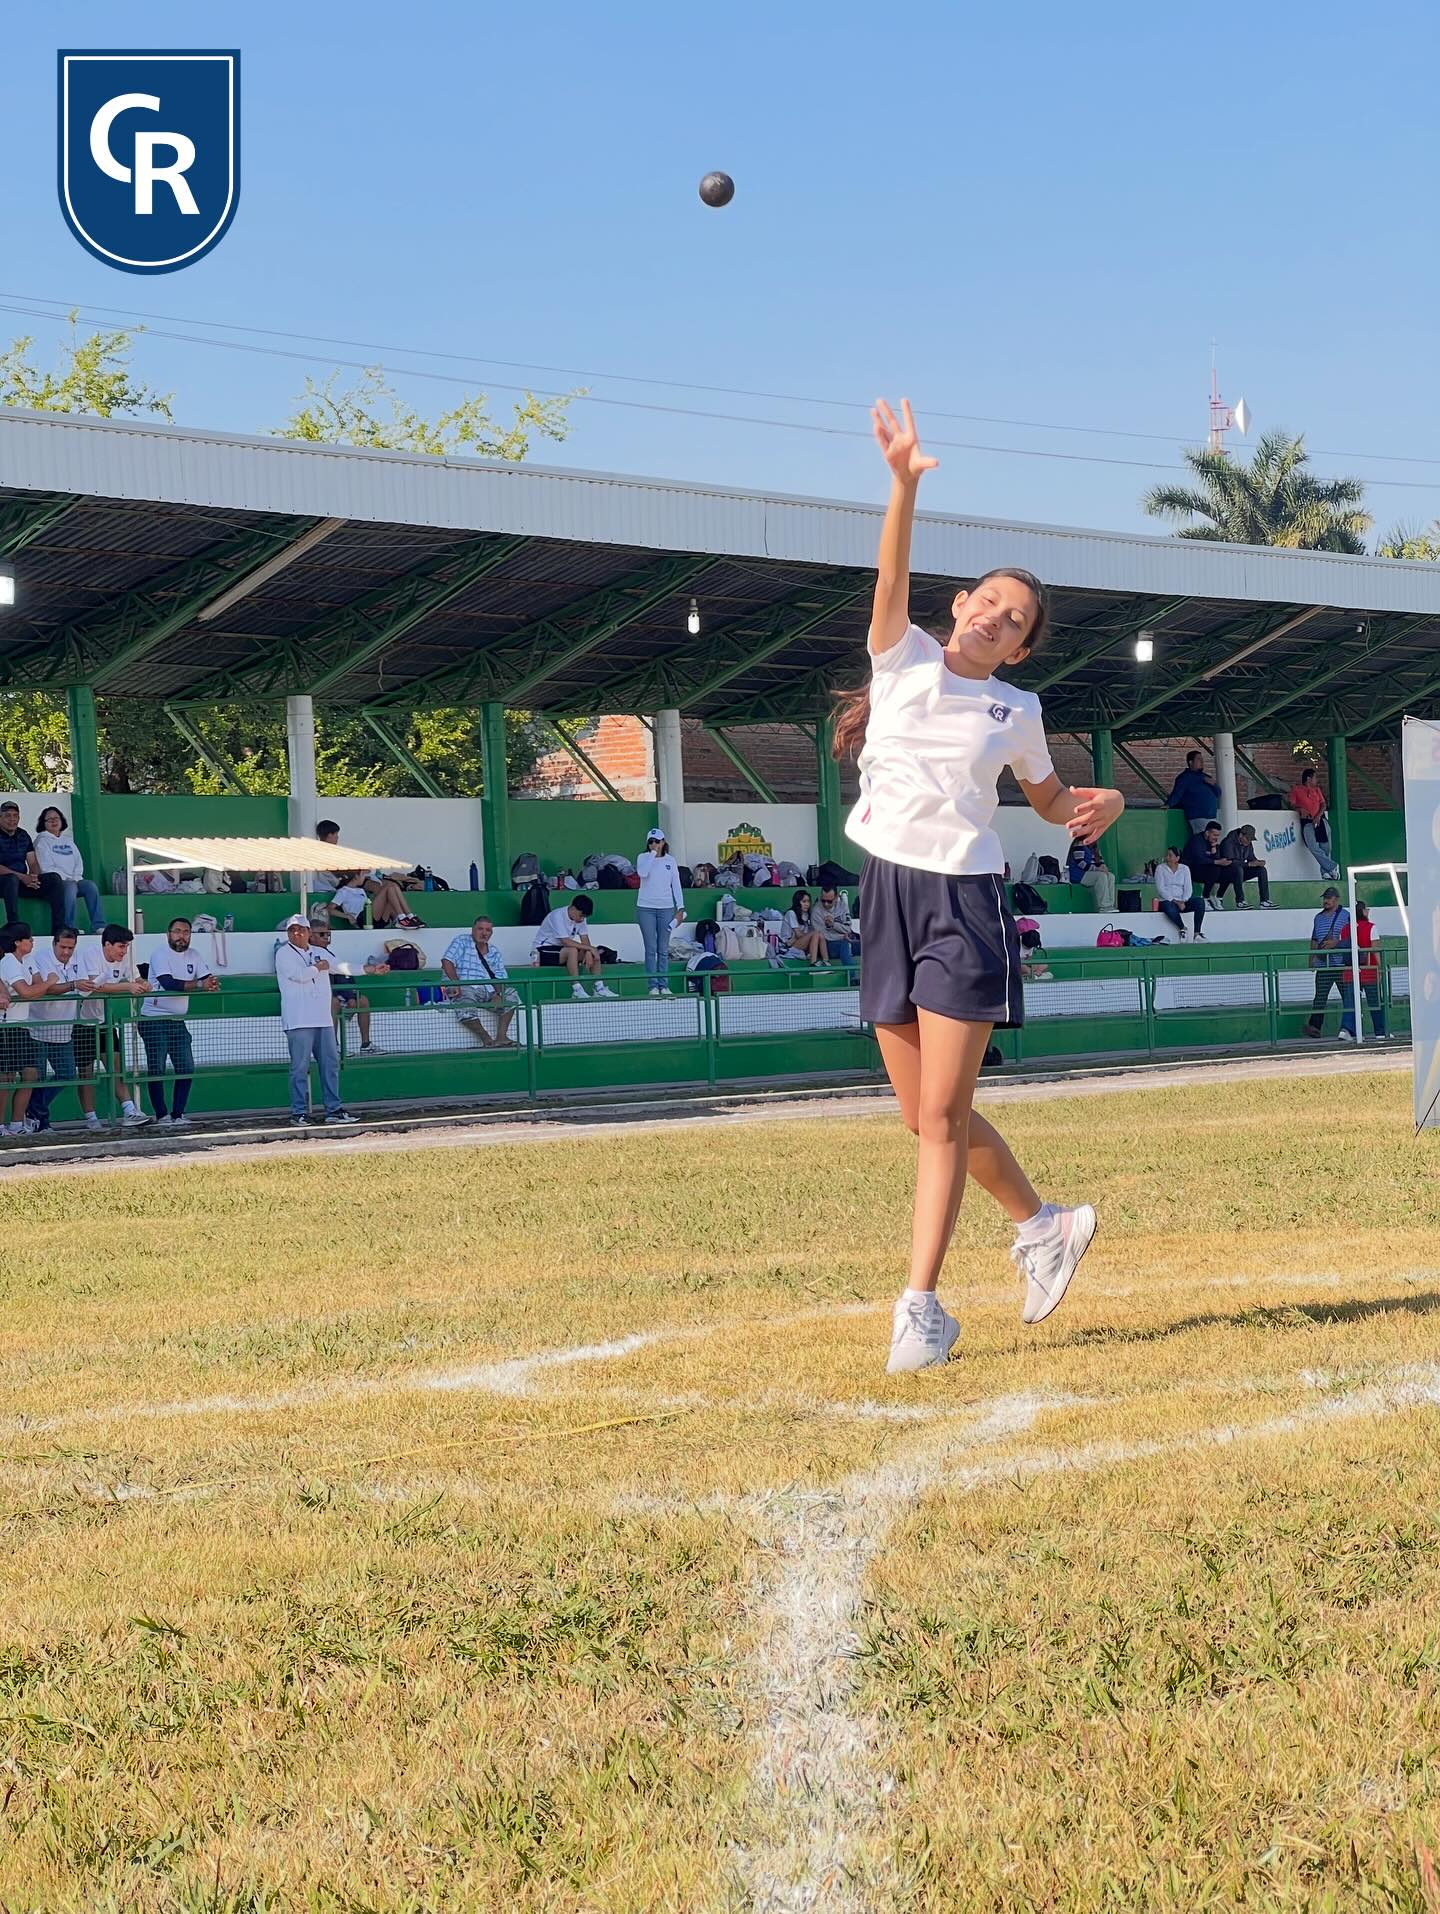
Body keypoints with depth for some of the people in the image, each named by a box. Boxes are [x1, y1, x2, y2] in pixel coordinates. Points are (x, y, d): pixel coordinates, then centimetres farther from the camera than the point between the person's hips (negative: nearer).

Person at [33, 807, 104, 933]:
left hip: (74, 880, 6)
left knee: (90, 886, -24)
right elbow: (47, 867, -7)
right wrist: (66, 879, -15)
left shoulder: (68, 841, 24)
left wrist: (76, 878, -3)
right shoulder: (42, 841, 4)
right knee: (70, 887, -36)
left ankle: (98, 926, -29)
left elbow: (79, 862, 17)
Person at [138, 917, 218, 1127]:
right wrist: (199, 984, -33)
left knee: (187, 1069, 2)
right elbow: (169, 984, -26)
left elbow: (208, 979, -2)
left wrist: (212, 984, -27)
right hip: (154, 1021, -6)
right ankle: (162, 1117, 2)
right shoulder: (160, 956, -11)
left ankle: (177, 1115, 9)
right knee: (156, 1070, -2)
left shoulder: (194, 956, 8)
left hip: (178, 1021, 6)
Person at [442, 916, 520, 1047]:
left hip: (489, 992, 5)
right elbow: (447, 962, -8)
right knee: (466, 1001, -38)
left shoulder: (494, 952, 21)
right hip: (465, 988, -5)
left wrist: (498, 994, -11)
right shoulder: (461, 942, 8)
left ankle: (501, 1036, -26)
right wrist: (456, 984, -22)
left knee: (511, 995, -18)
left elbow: (500, 979, 12)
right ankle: (486, 1039, -30)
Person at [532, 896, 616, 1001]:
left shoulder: (580, 917, 2)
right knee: (573, 950, -35)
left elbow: (585, 939, 0)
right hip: (543, 951, -9)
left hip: (561, 950, 9)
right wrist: (589, 947, -28)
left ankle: (599, 988, -8)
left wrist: (588, 952, -21)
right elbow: (566, 942, -32)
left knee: (594, 952, -5)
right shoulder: (558, 916, -25)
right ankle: (577, 990, -35)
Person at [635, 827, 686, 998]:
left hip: (666, 908, 1)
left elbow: (676, 885, 7)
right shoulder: (643, 857, 2)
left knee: (663, 949, 3)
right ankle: (653, 985, 0)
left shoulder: (670, 860, 7)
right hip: (646, 907, -1)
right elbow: (642, 873, -19)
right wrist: (653, 853, -13)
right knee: (651, 948, -2)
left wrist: (680, 908, 0)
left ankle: (664, 985, 6)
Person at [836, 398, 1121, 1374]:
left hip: (967, 900, -2)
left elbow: (1049, 799, 24)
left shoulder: (1017, 710, 8)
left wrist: (1103, 802, 2)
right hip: (890, 893, 2)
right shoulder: (903, 658, 6)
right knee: (927, 1115, 9)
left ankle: (921, 1304, -4)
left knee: (943, 1114, -8)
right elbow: (892, 575, -12)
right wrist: (905, 481, -27)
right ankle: (1045, 1224, 32)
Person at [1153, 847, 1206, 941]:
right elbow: (1160, 889, -7)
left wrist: (1183, 901, -15)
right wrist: (1174, 901, -16)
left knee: (1200, 901, -26)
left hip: (1182, 902, 3)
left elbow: (1188, 888, 4)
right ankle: (1182, 929, -14)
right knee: (1170, 909, -40)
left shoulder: (1184, 869, 11)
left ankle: (1197, 933, -27)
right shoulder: (1160, 868, 3)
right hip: (1167, 901, -3)